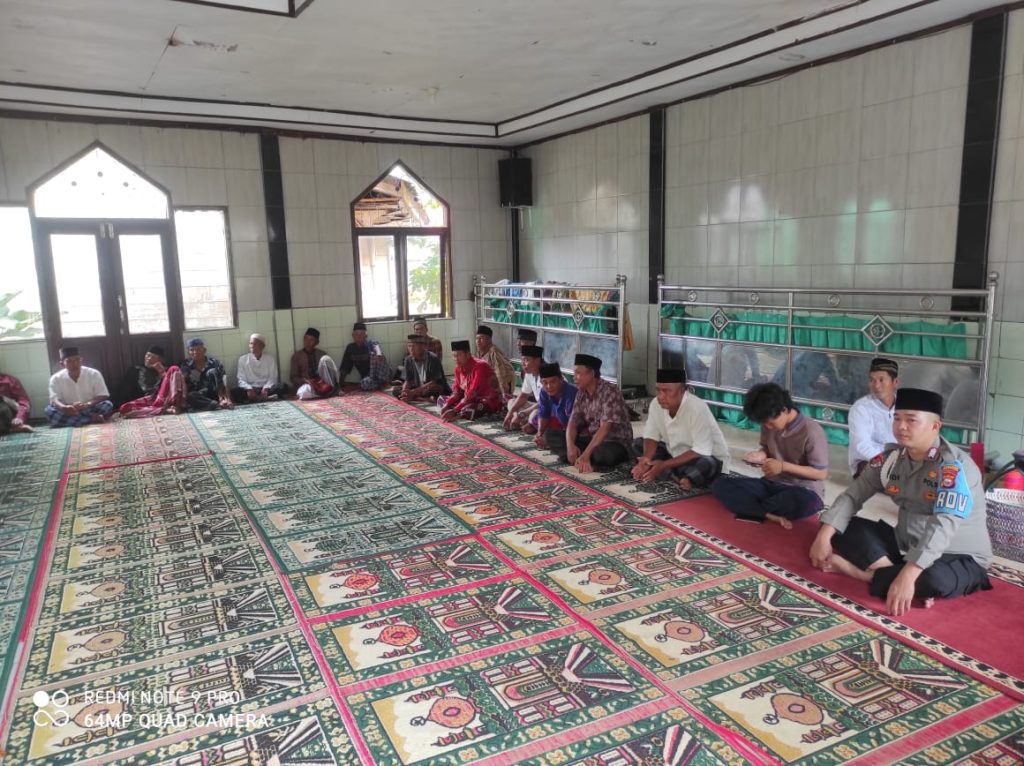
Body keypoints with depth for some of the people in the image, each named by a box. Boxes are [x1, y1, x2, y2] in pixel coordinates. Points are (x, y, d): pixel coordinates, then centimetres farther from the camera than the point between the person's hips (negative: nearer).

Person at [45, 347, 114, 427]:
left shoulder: (94, 374, -5)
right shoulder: (56, 379, -3)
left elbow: (103, 396, -11)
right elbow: (54, 400, -15)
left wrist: (87, 404, -32)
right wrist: (64, 408, -40)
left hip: (90, 410, -2)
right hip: (69, 413, 2)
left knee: (108, 405, -29)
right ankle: (92, 419, -35)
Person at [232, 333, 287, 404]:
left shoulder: (270, 358, 8)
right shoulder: (243, 359, 7)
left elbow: (273, 378, 2)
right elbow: (241, 380, 1)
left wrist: (266, 388, -20)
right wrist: (249, 389, -21)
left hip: (267, 389, 1)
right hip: (251, 390, 0)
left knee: (283, 387, -29)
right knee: (234, 391, -31)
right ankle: (265, 398, -39)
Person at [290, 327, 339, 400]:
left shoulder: (322, 354, 12)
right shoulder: (296, 356, 7)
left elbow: (328, 368, 10)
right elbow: (293, 377, 4)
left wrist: (324, 379, -13)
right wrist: (305, 380, -17)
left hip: (322, 384, 2)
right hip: (306, 385, -2)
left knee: (325, 359, -21)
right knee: (304, 392, -40)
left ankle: (333, 388, -22)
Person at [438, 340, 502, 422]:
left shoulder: (480, 366, -23)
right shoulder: (458, 368, 0)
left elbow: (472, 394, -29)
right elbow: (457, 392, 4)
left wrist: (454, 411, -34)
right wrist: (447, 405, -15)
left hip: (490, 402, -8)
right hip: (474, 400, 9)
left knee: (467, 410, -37)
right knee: (441, 399, 8)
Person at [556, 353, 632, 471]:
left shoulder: (609, 391, -20)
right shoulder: (581, 393, 2)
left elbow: (604, 428, -27)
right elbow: (573, 422, -1)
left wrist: (585, 455, -35)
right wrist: (570, 445, -23)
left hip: (616, 441, -6)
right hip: (591, 438, 6)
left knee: (604, 454, -39)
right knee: (554, 438, -8)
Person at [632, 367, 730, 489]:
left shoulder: (697, 408, -31)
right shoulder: (655, 404, -13)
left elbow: (701, 451, -30)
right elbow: (651, 436, -5)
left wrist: (665, 465, -30)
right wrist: (647, 458, -26)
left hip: (708, 458, -7)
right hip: (675, 454, 7)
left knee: (706, 465, -39)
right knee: (638, 444, -6)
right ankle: (674, 476, -18)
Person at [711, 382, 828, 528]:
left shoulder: (811, 432, -19)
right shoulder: (769, 424, -3)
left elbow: (821, 473, -14)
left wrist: (783, 466, -23)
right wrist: (760, 455, -10)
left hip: (804, 491, -5)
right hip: (772, 484, 5)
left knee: (805, 502, -43)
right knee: (720, 485, -14)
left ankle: (752, 507, -16)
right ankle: (771, 515, -30)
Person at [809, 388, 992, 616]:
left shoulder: (954, 466, -23)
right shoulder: (891, 458, -3)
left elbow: (943, 525, -34)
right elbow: (853, 494, 0)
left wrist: (907, 575, -43)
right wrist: (824, 535, -15)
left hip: (959, 559, -6)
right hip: (905, 545, 6)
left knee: (933, 579, -39)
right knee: (844, 527, -7)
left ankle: (858, 572, -19)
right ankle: (890, 573, -24)